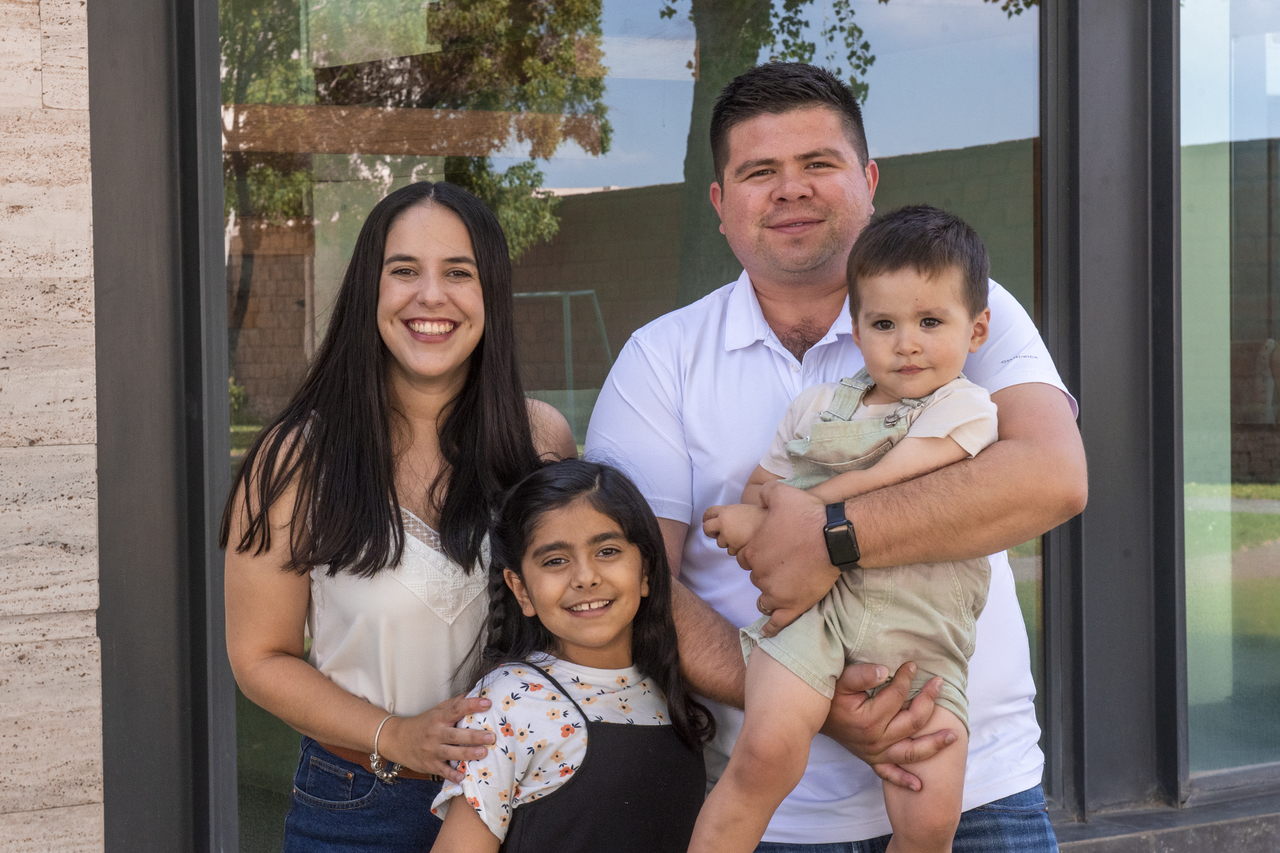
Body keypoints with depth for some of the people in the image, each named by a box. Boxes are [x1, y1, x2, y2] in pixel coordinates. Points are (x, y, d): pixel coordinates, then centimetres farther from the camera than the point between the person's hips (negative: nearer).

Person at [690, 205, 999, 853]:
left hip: (921, 634, -1)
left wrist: (769, 521, -4)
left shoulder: (966, 409, 4)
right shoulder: (817, 406, 19)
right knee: (766, 749, -26)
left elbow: (878, 486, -7)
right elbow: (757, 489, 24)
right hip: (814, 605, 2)